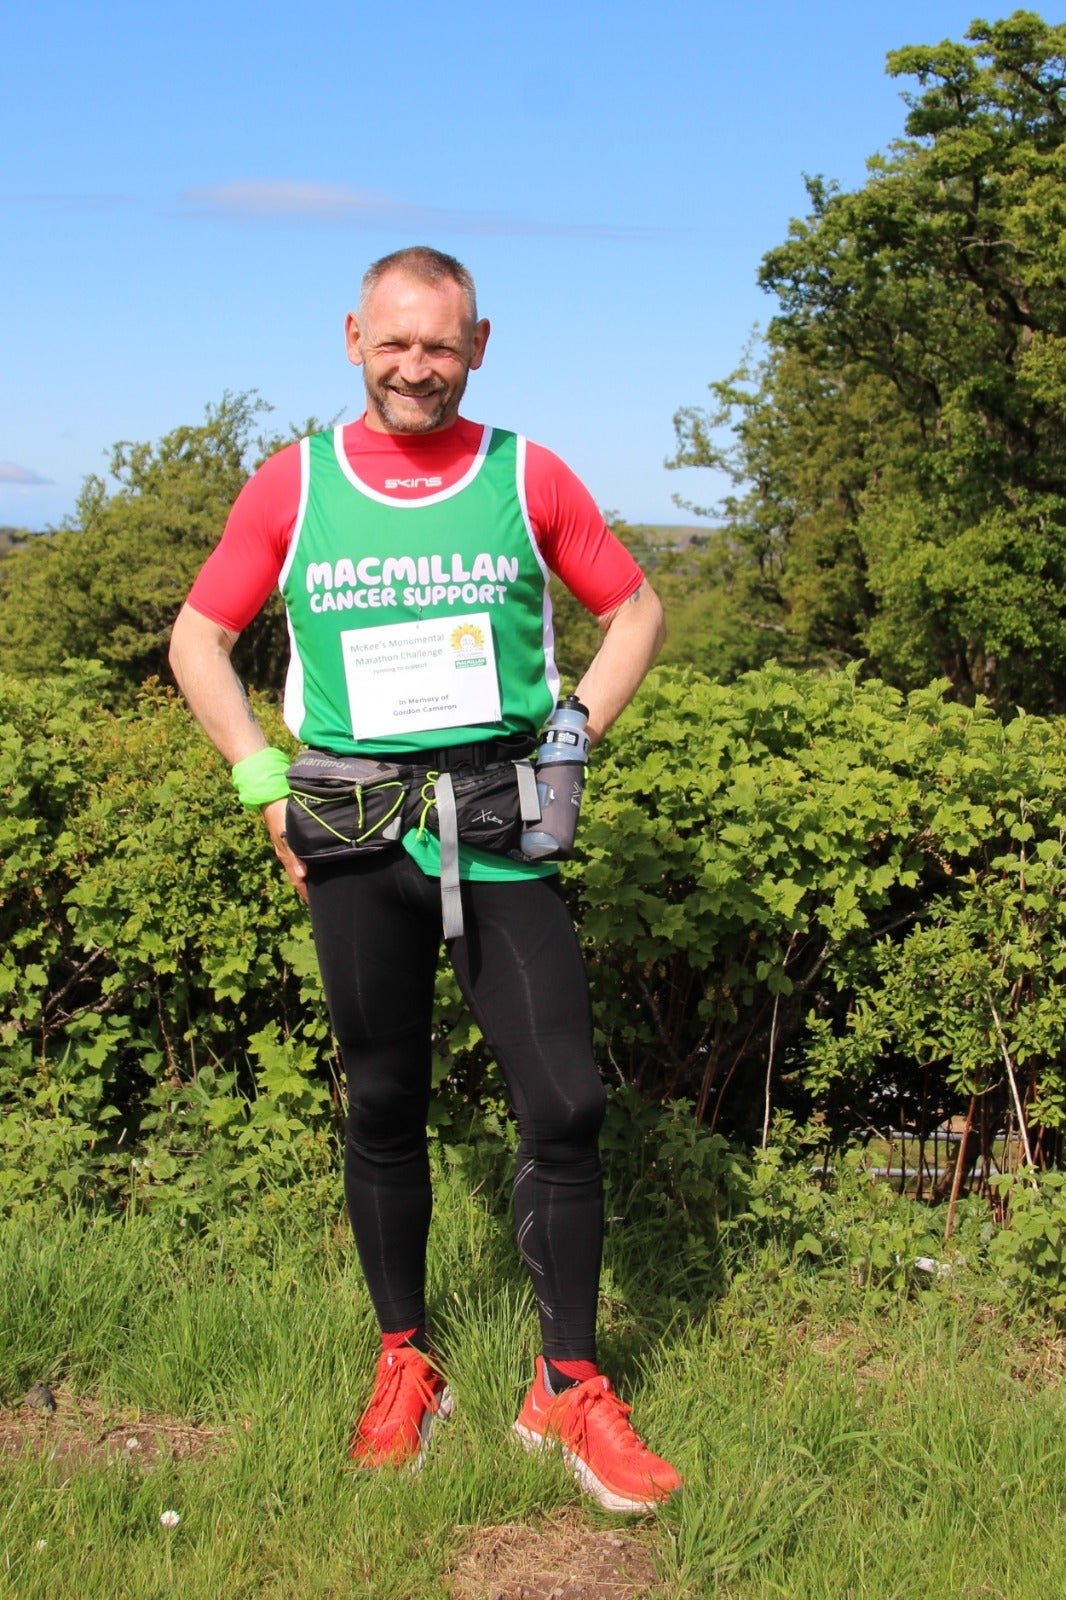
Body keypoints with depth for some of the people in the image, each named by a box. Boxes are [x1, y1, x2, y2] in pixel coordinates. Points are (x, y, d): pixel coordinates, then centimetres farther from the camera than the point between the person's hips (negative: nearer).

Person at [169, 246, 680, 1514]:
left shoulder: (528, 477, 5)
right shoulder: (292, 485, 5)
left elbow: (633, 610, 15)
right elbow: (198, 640, 11)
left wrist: (571, 735, 3)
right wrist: (263, 781, 1)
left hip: (502, 834, 0)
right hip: (356, 838, 1)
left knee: (564, 1108, -5)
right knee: (383, 1111, 10)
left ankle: (570, 1389, 10)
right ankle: (404, 1364, 27)